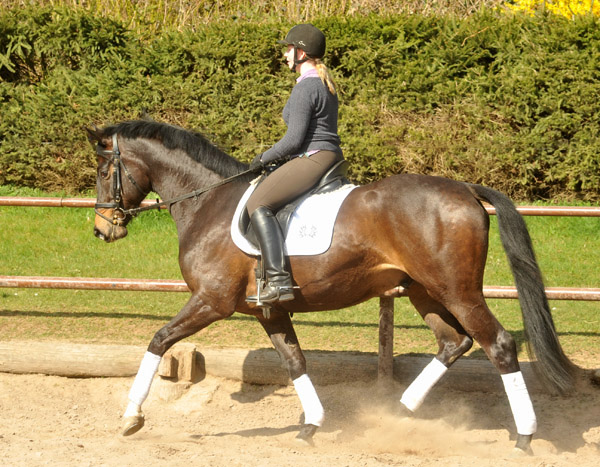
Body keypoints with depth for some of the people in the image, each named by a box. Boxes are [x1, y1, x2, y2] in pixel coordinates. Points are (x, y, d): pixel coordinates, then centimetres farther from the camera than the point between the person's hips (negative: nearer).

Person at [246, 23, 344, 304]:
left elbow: (294, 139, -19)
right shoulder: (325, 84, 16)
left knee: (258, 204, -18)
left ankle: (278, 281, -31)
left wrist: (263, 159, -4)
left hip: (312, 159, -11)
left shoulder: (305, 87, -15)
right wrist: (273, 158, 19)